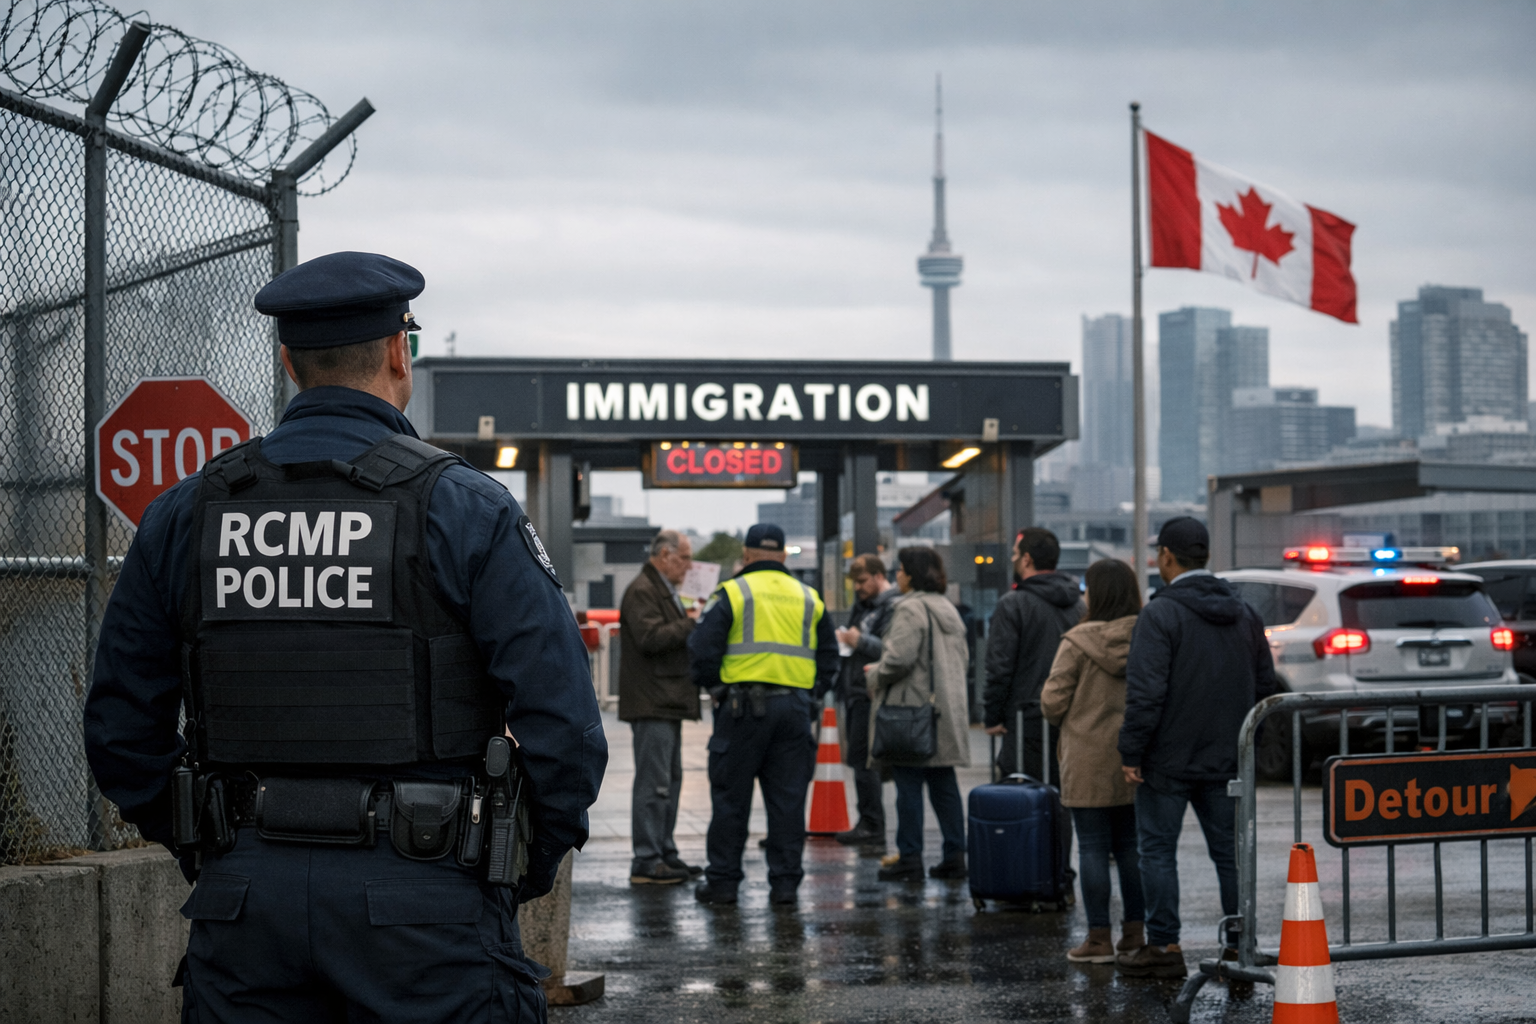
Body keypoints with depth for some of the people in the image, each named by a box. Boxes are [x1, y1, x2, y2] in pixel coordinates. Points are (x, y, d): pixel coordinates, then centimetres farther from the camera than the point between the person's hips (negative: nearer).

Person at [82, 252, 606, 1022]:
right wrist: (531, 869, 4)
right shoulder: (463, 510, -6)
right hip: (420, 901, -3)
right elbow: (562, 724, -11)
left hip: (244, 900, 4)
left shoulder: (184, 514, 6)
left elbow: (119, 728, 9)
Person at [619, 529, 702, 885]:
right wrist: (690, 623, -16)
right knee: (653, 783, -10)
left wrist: (691, 622, 11)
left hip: (667, 703, 11)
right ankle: (646, 861, -9)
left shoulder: (665, 590, 22)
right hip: (651, 705, -11)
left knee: (670, 781, 14)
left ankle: (665, 853, 20)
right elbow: (651, 637, -24)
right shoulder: (642, 591, -12)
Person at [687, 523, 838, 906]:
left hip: (742, 706, -3)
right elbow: (828, 658, 16)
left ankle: (722, 881, 7)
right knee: (788, 799, 6)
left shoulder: (732, 593, -2)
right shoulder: (808, 599, 13)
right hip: (795, 709, 3)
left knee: (730, 797, 4)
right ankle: (785, 883, 6)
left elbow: (702, 650, -6)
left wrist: (714, 687, 8)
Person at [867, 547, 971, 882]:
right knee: (943, 784, 10)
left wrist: (875, 676, -2)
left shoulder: (910, 609, -12)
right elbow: (962, 660, 22)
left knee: (909, 785, -4)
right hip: (946, 711, 9)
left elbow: (899, 658, -21)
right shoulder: (948, 609, 17)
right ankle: (955, 856, 10)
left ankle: (910, 859, -3)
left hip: (912, 707, -9)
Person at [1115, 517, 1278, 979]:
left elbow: (1146, 692, -20)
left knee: (1158, 849, 3)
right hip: (1226, 761, 6)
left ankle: (1164, 946, 4)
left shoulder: (1161, 614, -14)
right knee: (1230, 851, 10)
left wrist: (1131, 753, -14)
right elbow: (1264, 683, 15)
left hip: (1169, 759, -6)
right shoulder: (1243, 612, 9)